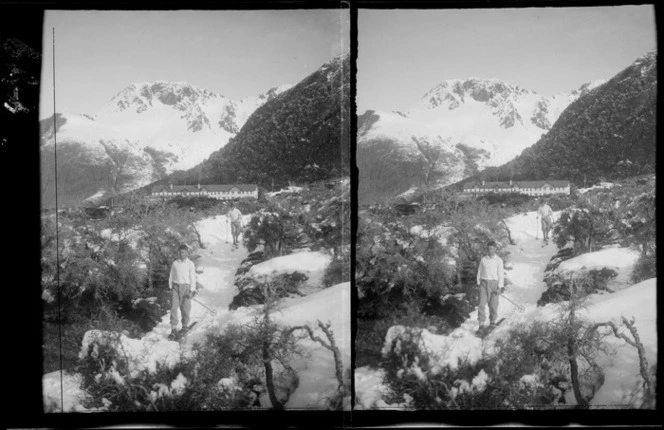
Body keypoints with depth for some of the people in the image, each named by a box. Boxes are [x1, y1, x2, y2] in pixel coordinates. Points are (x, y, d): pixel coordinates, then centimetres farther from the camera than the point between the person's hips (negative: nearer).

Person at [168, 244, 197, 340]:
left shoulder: (190, 264, -2)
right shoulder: (175, 263, 6)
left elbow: (192, 278, -3)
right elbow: (171, 276, 11)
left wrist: (191, 291, -8)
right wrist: (170, 288, 6)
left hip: (186, 287, -1)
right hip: (175, 287, 2)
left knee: (185, 309, 5)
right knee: (173, 308, -8)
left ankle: (185, 326, 26)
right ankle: (174, 330, -8)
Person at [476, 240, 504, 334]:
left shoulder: (499, 260, -5)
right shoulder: (483, 259, 4)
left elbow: (501, 274, -7)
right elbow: (479, 272, 9)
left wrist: (499, 288, -12)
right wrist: (479, 284, 7)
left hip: (494, 283, -1)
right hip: (484, 284, 1)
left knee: (493, 304, 6)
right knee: (482, 304, -9)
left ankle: (492, 321, 30)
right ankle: (481, 325, -9)